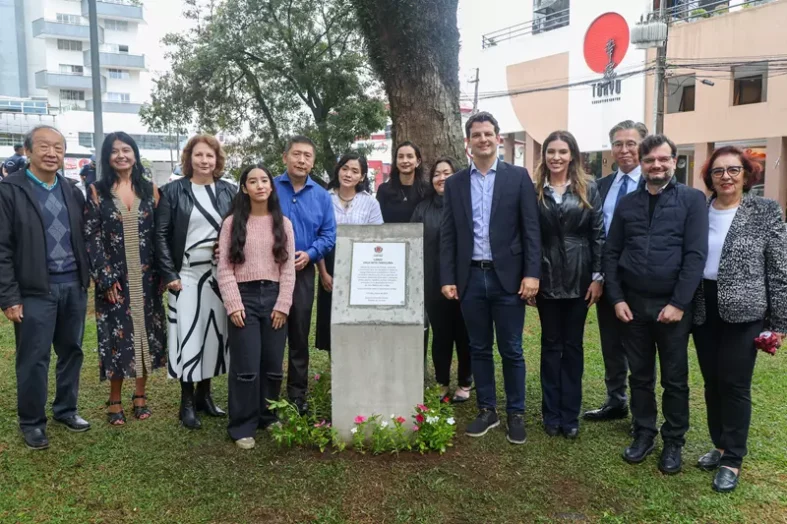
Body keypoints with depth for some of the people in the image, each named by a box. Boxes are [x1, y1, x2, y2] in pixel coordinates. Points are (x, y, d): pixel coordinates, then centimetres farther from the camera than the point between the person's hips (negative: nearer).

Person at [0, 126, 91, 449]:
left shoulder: (72, 192, 9)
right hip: (35, 290, -5)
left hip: (74, 286, 5)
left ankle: (66, 410, 31)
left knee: (71, 352, 14)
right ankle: (31, 422, 21)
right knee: (33, 359, 5)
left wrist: (88, 278, 6)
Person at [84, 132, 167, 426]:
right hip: (114, 279, -2)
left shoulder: (149, 190, 6)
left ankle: (140, 395, 22)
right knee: (118, 337, 2)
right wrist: (105, 278, -11)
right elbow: (91, 237, -4)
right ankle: (115, 401, 17)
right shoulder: (97, 191, 0)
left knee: (147, 334, 6)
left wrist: (161, 273, -1)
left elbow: (160, 234, 5)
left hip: (146, 277, 2)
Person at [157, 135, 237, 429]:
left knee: (215, 333, 7)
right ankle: (187, 402, 12)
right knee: (188, 335, -1)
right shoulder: (173, 191, -1)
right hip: (186, 275, -3)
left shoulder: (229, 191, 6)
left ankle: (205, 394, 23)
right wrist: (169, 275, -9)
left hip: (220, 274, 3)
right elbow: (161, 235, -2)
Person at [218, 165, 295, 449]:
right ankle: (242, 426, 11)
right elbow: (225, 268, -2)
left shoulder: (283, 223, 7)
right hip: (244, 297, -2)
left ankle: (268, 417, 26)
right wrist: (233, 304, -11)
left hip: (274, 297, 2)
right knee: (246, 366, -2)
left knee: (273, 364, 8)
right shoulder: (232, 222, 2)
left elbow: (288, 268, 4)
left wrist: (282, 304, -4)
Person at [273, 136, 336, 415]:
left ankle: (297, 394, 22)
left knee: (299, 336, 10)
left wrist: (309, 254, -12)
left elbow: (328, 234, 4)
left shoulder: (322, 196, 7)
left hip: (303, 272, 2)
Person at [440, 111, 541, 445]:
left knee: (511, 351, 5)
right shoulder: (455, 184, 8)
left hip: (507, 276, -2)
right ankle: (486, 410, 24)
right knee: (479, 349, 11)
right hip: (470, 278, 3)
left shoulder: (518, 177, 2)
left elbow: (531, 229, -2)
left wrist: (532, 273, -10)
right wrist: (447, 278, -1)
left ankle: (516, 414, 20)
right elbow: (447, 236, 6)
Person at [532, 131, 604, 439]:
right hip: (547, 279, 0)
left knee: (573, 345, 8)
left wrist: (598, 277, -6)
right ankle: (551, 414, 19)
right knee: (551, 345, 9)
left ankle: (570, 414, 19)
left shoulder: (588, 189, 2)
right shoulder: (534, 191, 2)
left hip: (579, 278, 0)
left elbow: (598, 234, -1)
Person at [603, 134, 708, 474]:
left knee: (674, 379, 9)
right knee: (640, 375, 13)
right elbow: (612, 253, 7)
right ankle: (643, 434, 28)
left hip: (672, 305, -3)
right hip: (633, 304, 3)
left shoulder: (692, 200, -3)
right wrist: (617, 298, -2)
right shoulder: (627, 203, 7)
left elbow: (696, 255, -9)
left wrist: (678, 303, -14)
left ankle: (674, 442, 25)